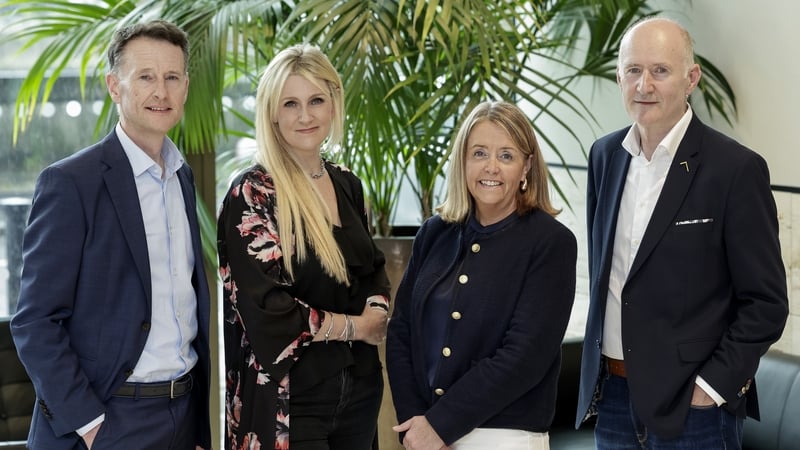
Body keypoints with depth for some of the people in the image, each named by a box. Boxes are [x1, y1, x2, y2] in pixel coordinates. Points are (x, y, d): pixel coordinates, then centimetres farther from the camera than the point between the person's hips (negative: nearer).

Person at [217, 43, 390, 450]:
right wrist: (354, 326, -9)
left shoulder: (348, 185, 8)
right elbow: (266, 307, -18)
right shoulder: (253, 194, -12)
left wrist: (377, 313, -4)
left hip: (359, 386, 6)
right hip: (288, 396, -6)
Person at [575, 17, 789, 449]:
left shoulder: (737, 168, -12)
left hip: (691, 403, -5)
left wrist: (713, 385, -13)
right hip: (611, 396, 5)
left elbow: (766, 302, -9)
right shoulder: (605, 154, 5)